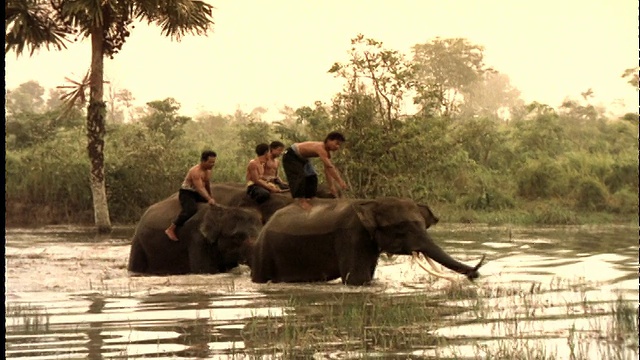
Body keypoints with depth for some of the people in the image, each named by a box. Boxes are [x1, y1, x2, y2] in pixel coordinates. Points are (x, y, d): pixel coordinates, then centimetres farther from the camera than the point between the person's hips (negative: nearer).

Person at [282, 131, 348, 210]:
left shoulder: (327, 152, -7)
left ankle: (308, 198, 14)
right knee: (299, 176, -22)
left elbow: (327, 170, -1)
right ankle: (300, 200, -19)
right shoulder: (320, 148, -37)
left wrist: (331, 186, -5)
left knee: (312, 176, 8)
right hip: (290, 155, -10)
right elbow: (330, 167, -42)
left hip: (301, 158, 10)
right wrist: (340, 181, -42)